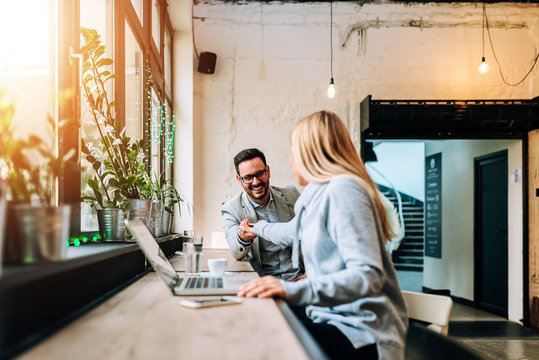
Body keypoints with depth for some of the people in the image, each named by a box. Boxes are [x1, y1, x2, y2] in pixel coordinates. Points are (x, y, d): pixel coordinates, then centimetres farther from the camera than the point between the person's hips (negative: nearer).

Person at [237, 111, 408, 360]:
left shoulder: (342, 190, -17)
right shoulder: (319, 194, 15)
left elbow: (369, 275, -26)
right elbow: (293, 232, 37)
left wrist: (291, 290, -34)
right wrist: (258, 228, 55)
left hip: (361, 335, -9)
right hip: (332, 317, 9)